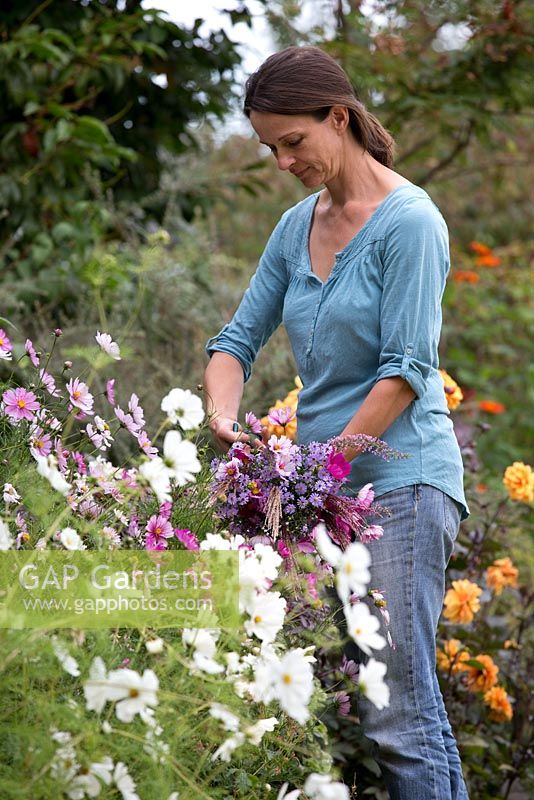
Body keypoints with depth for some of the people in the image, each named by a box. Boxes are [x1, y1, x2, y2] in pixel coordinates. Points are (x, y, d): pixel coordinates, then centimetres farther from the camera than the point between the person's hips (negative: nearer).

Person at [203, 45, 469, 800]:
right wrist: (224, 420, -4)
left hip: (398, 479, -7)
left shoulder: (409, 221, -9)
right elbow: (240, 337, 15)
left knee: (397, 707, -11)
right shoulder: (297, 226, 13)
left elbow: (406, 370, -13)